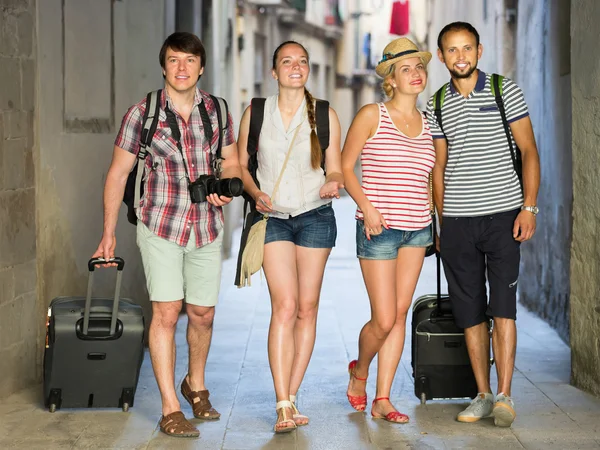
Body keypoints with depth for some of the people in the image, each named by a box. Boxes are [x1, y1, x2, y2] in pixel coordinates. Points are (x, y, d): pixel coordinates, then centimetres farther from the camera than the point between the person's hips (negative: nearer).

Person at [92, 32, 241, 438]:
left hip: (207, 228, 3)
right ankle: (170, 409, -5)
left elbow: (231, 165, 14)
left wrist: (226, 189, -9)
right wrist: (109, 234, 0)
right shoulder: (142, 114, -5)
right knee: (166, 312, -10)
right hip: (161, 225, -3)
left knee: (203, 313, 11)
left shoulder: (217, 111, 3)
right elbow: (118, 173, 1)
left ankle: (196, 384, 37)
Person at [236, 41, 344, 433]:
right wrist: (255, 192, -9)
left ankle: (291, 397, 12)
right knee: (285, 306, -13)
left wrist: (331, 185, -17)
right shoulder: (256, 113, 4)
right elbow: (240, 164, 10)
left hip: (315, 216, 1)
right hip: (273, 217, -1)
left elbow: (335, 169, 6)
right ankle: (284, 406, -14)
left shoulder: (325, 115, 4)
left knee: (307, 308, 2)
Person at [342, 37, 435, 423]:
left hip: (417, 230, 5)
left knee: (400, 314, 4)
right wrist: (367, 207, -14)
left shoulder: (428, 123, 10)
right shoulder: (372, 116, -4)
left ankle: (382, 399, 11)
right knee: (384, 320, -7)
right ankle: (360, 370, 24)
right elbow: (345, 166, -3)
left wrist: (431, 219, 11)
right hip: (379, 230, -5)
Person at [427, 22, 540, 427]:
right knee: (470, 312, 4)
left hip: (503, 214, -3)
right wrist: (441, 222, 11)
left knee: (502, 306, -10)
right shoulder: (437, 105, 11)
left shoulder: (505, 90, 3)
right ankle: (483, 395, 11)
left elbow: (529, 150, 1)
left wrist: (529, 207, -9)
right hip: (458, 222, 3)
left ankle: (505, 396, -8)